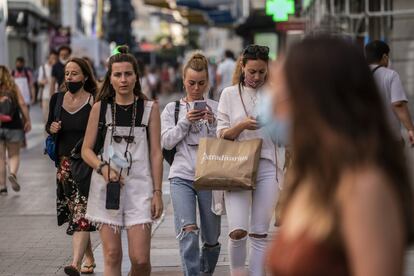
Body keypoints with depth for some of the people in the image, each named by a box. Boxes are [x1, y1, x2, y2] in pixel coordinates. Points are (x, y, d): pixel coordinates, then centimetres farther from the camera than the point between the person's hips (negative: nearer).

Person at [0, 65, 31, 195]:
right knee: (14, 155, 13)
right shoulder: (13, 87, 3)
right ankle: (13, 174, -16)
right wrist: (27, 121, 3)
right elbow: (22, 104, -2)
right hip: (13, 127, 0)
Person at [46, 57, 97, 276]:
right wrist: (51, 128, -3)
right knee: (75, 213, 13)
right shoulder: (57, 99, 7)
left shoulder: (94, 102, -7)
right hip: (65, 163, 6)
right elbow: (49, 125, 19)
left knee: (81, 213, -15)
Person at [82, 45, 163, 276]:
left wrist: (157, 192, 0)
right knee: (112, 256, -1)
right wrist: (103, 168, -11)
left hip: (139, 187, -1)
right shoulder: (100, 108, 6)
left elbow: (156, 153, 4)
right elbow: (86, 149, 8)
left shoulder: (150, 108, 5)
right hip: (106, 187, 1)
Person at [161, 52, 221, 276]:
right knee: (188, 232, -19)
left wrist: (213, 123, -14)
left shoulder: (216, 109, 6)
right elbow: (166, 141, 0)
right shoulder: (173, 108, 8)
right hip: (182, 176, -1)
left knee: (211, 239, 9)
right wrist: (185, 121, -10)